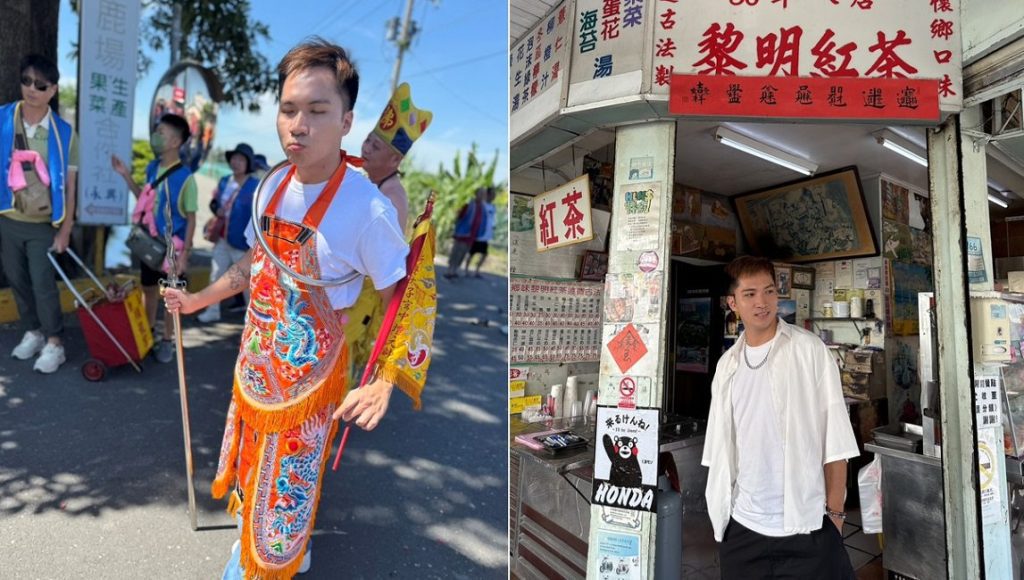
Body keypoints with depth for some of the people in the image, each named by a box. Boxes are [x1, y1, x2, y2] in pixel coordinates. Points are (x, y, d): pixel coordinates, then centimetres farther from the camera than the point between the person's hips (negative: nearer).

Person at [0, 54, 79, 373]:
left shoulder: (64, 133, -7)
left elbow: (69, 185, -5)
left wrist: (65, 230, -7)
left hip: (44, 225, -3)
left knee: (43, 283, -2)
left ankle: (54, 343, 8)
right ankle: (33, 331, 27)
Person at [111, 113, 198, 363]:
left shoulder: (185, 177, -17)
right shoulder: (152, 168, 1)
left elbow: (191, 219, -13)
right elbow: (146, 201, 17)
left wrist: (184, 253, -15)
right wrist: (126, 175, 7)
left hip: (173, 246, -6)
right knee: (148, 289, 17)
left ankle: (167, 341, 23)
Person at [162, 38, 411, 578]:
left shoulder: (368, 209, -26)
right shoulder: (273, 184, -4)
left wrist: (382, 385, -25)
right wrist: (199, 299, 17)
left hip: (308, 373, -6)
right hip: (255, 359, 7)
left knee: (289, 483, 13)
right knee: (251, 465, 27)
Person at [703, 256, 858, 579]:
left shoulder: (809, 350, -5)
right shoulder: (727, 364, 6)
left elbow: (834, 438, -5)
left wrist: (834, 511, -7)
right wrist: (720, 512, 7)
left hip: (806, 526, -3)